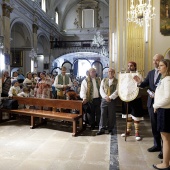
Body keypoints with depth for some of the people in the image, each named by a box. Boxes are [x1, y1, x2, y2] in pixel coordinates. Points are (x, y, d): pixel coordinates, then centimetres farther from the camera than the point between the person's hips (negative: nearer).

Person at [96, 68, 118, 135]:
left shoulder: (117, 81, 2)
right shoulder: (104, 80, 12)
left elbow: (117, 91, -8)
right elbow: (101, 90, 3)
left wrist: (110, 97, -16)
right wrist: (105, 97, -12)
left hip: (112, 100, -2)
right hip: (104, 100, 2)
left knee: (111, 115, 4)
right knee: (103, 115, 2)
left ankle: (110, 129, 18)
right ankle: (101, 129, 9)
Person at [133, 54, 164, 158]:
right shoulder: (151, 73, 11)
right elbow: (145, 84, 5)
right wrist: (140, 82, -16)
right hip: (152, 102, 7)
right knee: (154, 125, 16)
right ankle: (157, 145, 31)